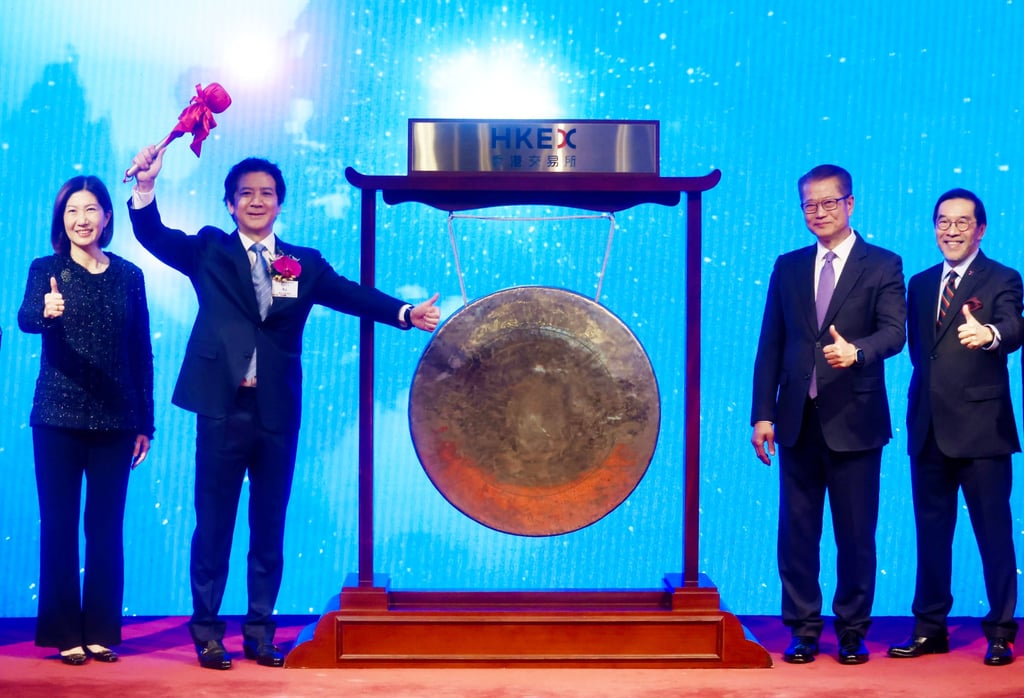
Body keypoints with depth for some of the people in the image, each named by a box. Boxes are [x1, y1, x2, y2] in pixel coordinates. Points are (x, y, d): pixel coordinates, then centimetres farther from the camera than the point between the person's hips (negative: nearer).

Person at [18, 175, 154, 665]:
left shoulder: (129, 275, 7)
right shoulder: (46, 270, 2)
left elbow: (141, 353, 8)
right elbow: (25, 318, -18)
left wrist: (145, 423, 5)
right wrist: (46, 312, -42)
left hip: (115, 419, 2)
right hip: (58, 417, -2)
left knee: (107, 526, 5)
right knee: (59, 524, 1)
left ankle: (101, 631, 14)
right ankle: (65, 634, 9)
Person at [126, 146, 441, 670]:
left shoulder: (304, 263, 9)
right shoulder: (209, 250, 6)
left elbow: (351, 294, 0)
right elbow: (154, 236, -4)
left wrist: (406, 313, -16)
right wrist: (146, 186, -22)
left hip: (278, 414, 2)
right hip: (223, 409, -2)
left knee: (269, 527, 9)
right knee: (213, 523, 4)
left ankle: (260, 634, 19)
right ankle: (207, 632, 15)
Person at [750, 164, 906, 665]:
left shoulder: (882, 265, 2)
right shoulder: (788, 267, 12)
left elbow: (894, 332, -10)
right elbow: (770, 346, 10)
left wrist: (856, 351, -32)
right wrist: (762, 414, 3)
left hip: (854, 421, -3)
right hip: (798, 420, 3)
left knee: (856, 533, 3)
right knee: (797, 530, 5)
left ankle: (852, 631, 17)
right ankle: (803, 629, 16)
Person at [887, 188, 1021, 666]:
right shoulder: (921, 284, 14)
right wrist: (918, 407, 10)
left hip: (981, 428, -6)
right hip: (928, 428, 6)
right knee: (931, 529, 12)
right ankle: (930, 627, 21)